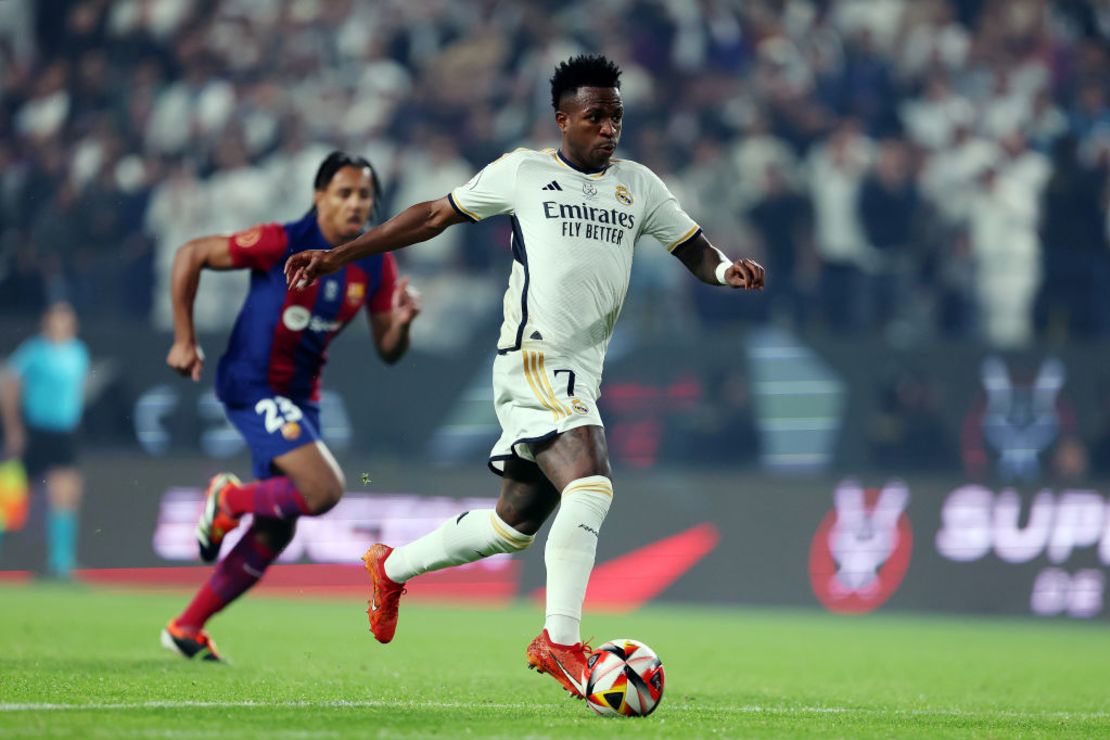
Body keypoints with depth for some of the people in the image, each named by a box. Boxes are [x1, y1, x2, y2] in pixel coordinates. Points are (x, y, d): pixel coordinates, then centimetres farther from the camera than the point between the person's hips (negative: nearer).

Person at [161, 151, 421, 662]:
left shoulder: (376, 264, 1)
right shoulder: (283, 243, -17)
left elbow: (387, 352, 7)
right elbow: (191, 255, -10)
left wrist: (401, 322, -16)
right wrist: (184, 340, -12)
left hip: (300, 397, 7)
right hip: (253, 385, -7)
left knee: (274, 532, 8)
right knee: (324, 491, -24)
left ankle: (187, 628, 21)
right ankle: (228, 499, 3)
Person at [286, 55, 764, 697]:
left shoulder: (639, 185, 14)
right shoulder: (523, 172, 2)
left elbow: (695, 252, 14)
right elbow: (434, 216, 10)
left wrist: (727, 269, -11)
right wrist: (338, 256, 10)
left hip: (582, 379, 7)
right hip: (535, 364, -7)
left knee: (515, 526, 15)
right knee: (590, 487, -26)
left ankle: (393, 569, 37)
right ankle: (560, 644, -22)